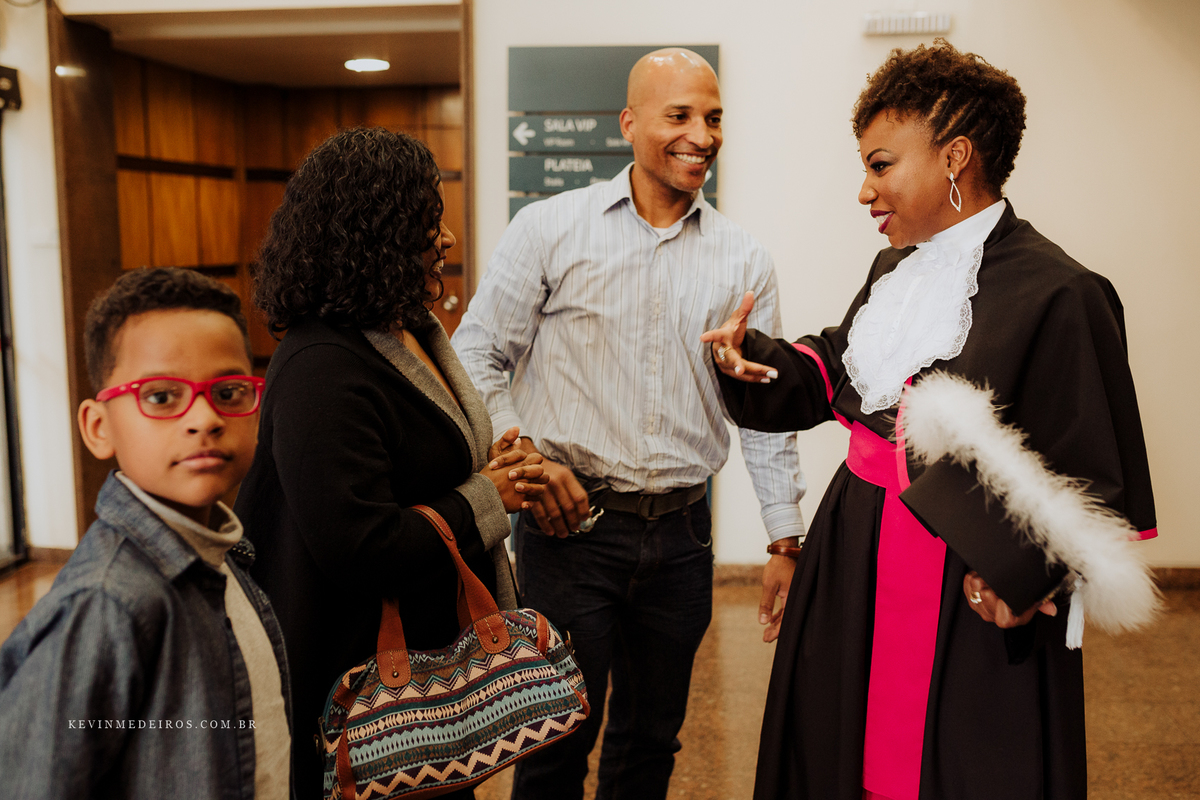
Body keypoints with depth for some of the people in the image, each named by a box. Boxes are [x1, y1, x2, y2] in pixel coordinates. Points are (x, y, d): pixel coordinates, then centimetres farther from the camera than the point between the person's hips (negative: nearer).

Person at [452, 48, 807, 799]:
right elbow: (477, 356, 1)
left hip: (681, 533, 3)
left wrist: (787, 541, 6)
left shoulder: (745, 260, 5)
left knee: (652, 740, 18)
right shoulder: (548, 229, -2)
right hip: (570, 522, -2)